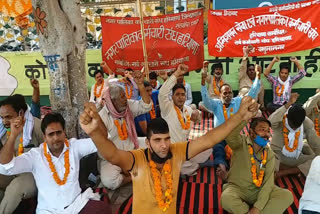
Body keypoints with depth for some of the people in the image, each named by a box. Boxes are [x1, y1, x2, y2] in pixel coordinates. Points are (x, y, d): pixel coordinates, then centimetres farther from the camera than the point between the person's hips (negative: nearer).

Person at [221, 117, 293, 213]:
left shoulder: (269, 154, -2)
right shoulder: (241, 142, -12)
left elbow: (268, 182, -10)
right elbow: (229, 136, -37)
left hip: (259, 190, 4)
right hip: (237, 189, -4)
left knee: (287, 196, -18)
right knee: (226, 199, -35)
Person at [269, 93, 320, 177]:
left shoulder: (307, 123, -8)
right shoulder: (280, 120, -18)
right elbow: (271, 121, -44)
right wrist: (288, 104, -41)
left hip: (296, 158, 5)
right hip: (278, 156, -4)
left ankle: (283, 172, -18)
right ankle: (297, 170, -15)